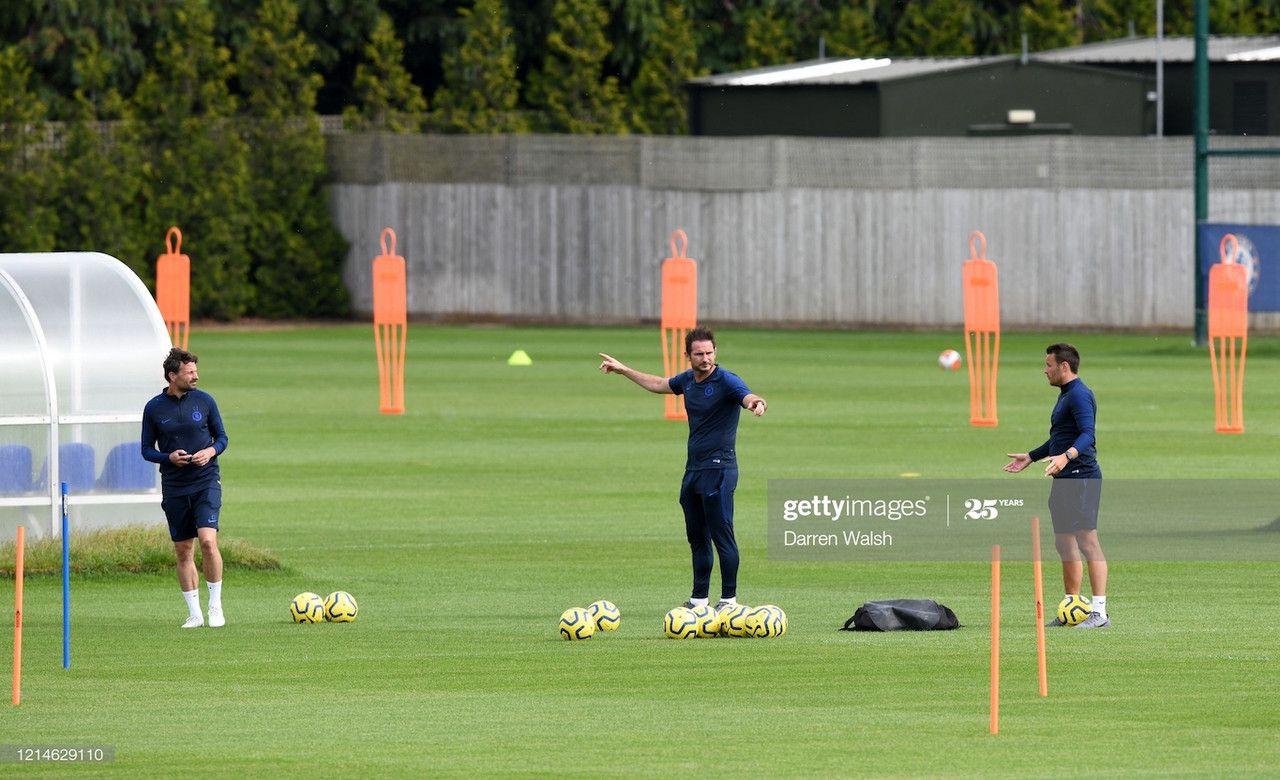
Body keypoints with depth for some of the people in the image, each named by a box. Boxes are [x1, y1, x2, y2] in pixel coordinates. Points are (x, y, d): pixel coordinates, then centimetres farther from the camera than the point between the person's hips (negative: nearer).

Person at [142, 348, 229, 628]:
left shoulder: (204, 401, 1)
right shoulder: (154, 408, 0)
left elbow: (222, 437, 10)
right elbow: (147, 450, 6)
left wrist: (211, 451, -12)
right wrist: (169, 457, -13)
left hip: (206, 482, -1)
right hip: (174, 487, 1)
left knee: (207, 540, -17)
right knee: (183, 550, 4)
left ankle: (215, 605, -2)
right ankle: (195, 613, 13)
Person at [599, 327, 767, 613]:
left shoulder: (726, 382, -13)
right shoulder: (687, 380, 10)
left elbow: (747, 397, -33)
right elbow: (658, 385, 30)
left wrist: (757, 403, -57)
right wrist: (623, 371, 37)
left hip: (718, 469, -8)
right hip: (694, 469, 8)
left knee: (722, 535, -9)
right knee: (697, 536, 13)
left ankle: (729, 599, -4)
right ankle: (699, 599, 22)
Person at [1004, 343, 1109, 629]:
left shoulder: (1079, 396, -13)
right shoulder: (1065, 395, 20)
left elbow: (1087, 436, -27)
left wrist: (1066, 457, -43)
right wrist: (1030, 457, 37)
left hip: (1081, 478, -11)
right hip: (1065, 480, 11)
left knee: (1087, 542, -11)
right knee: (1064, 543, 14)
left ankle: (1099, 612, -12)